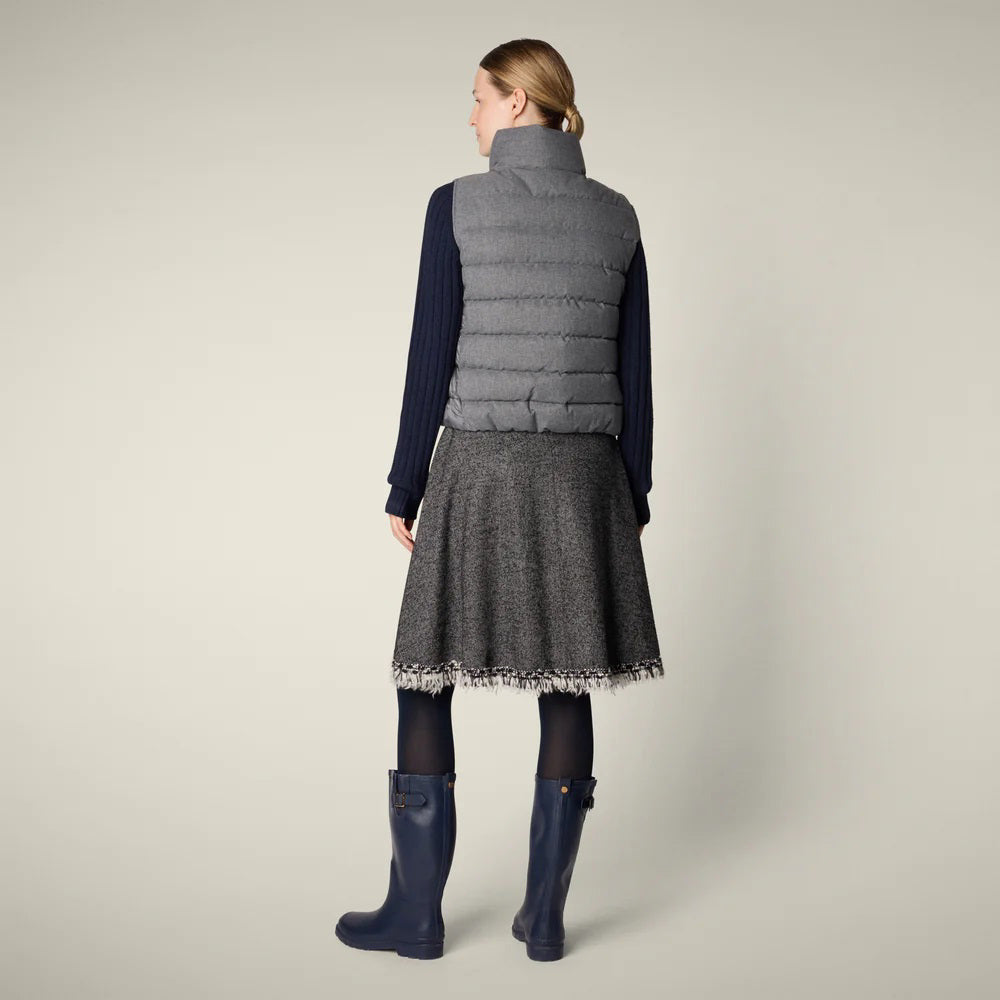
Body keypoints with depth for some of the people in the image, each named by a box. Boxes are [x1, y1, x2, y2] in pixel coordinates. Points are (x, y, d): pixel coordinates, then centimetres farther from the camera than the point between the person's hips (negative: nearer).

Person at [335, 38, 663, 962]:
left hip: (478, 469, -3)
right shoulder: (616, 216, 7)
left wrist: (404, 487, 1)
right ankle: (545, 915, 13)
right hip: (582, 472, 4)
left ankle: (416, 911, 14)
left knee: (428, 680, 7)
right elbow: (634, 371, 7)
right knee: (566, 690, 7)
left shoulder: (459, 205, -5)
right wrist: (632, 496, 14)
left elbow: (432, 356, -7)